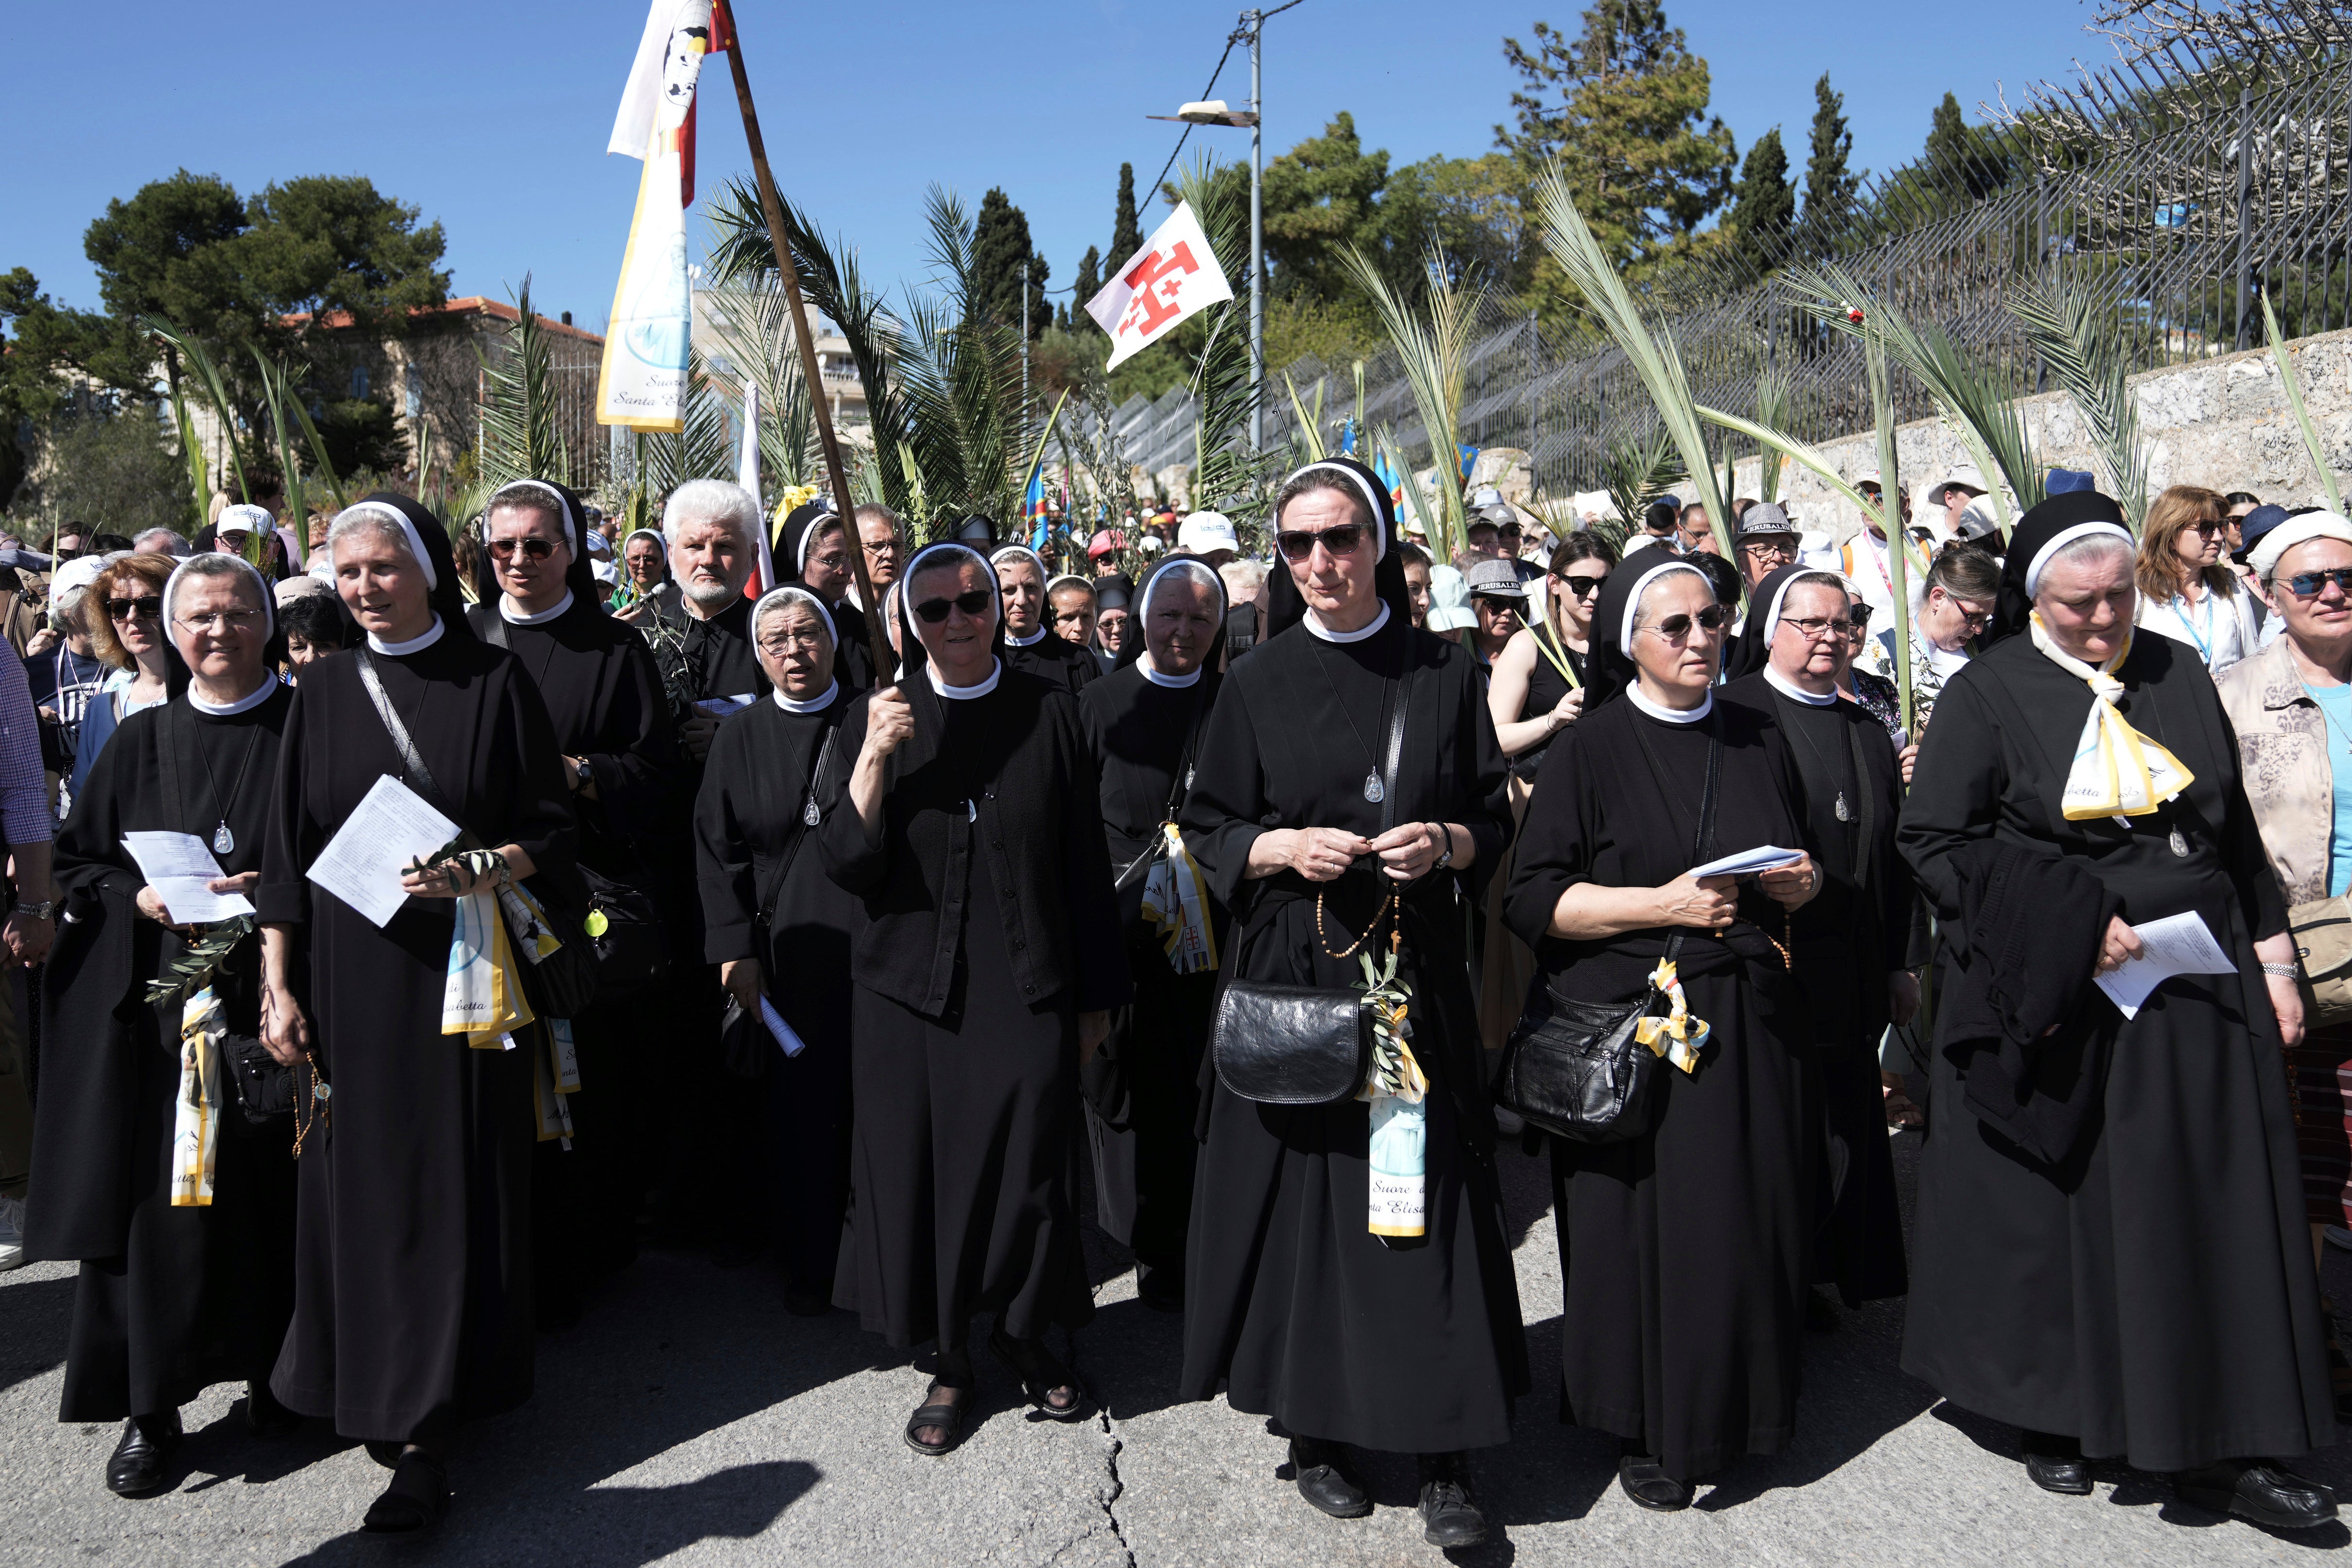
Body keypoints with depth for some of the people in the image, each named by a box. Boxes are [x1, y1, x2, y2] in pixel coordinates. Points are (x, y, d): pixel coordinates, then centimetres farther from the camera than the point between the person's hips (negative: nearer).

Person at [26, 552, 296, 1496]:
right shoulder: (143, 741, 10)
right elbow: (76, 860, 12)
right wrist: (141, 898, -6)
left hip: (274, 992, -1)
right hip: (161, 1000, 2)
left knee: (269, 1186, 4)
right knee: (157, 1195, 1)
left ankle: (272, 1368, 23)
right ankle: (151, 1407, 13)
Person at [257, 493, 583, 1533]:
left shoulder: (493, 682, -1)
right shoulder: (323, 692, 8)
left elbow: (550, 825, -1)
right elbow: (286, 851, 8)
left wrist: (479, 873, -20)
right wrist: (278, 987, 3)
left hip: (463, 969, -3)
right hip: (348, 975, 3)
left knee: (452, 1187, -1)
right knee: (357, 1183, 6)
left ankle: (423, 1436, 5)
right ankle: (370, 1389, 22)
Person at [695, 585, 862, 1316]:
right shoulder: (741, 738, 7)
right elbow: (718, 851, 5)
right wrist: (737, 948, -1)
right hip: (787, 949, 1)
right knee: (799, 1105, 6)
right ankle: (809, 1262, 22)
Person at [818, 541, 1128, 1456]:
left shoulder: (1048, 716, 1)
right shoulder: (877, 717, 2)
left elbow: (1086, 866, 4)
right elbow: (844, 864, -5)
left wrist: (1096, 995, 5)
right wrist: (875, 758, -18)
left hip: (1026, 990, 0)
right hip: (913, 993, 1)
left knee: (1029, 1171, 4)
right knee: (922, 1171, 5)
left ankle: (1023, 1332, 29)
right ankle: (950, 1359, 25)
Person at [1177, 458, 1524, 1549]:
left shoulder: (1445, 675, 5)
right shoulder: (1258, 683, 4)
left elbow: (1496, 823, 8)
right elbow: (1207, 829, 6)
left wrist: (1446, 843, -13)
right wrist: (1284, 848, -12)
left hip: (1415, 971, 0)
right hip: (1289, 977, 0)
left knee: (1423, 1197, 0)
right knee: (1301, 1190, 4)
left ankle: (1443, 1455, 12)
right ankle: (1314, 1425, 21)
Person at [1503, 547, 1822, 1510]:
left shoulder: (1758, 742, 10)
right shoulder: (1591, 748, -5)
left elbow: (1798, 874, 21)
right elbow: (1532, 899, -10)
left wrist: (1799, 884, -2)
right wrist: (1665, 903, -17)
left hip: (1748, 1024, 4)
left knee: (1745, 1225, 6)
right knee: (1641, 1229, 1)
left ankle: (1735, 1409, 27)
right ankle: (1645, 1428, 19)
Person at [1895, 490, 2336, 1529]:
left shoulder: (2178, 675, 8)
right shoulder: (1990, 692, -5)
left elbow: (2236, 830, 14)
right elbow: (1933, 837, -11)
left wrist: (2272, 958, 9)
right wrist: (2069, 924, -18)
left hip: (2198, 992, 4)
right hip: (2055, 999, -4)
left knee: (2213, 1211, 4)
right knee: (2060, 1210, 6)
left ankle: (2217, 1444, 15)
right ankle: (2056, 1412, 23)